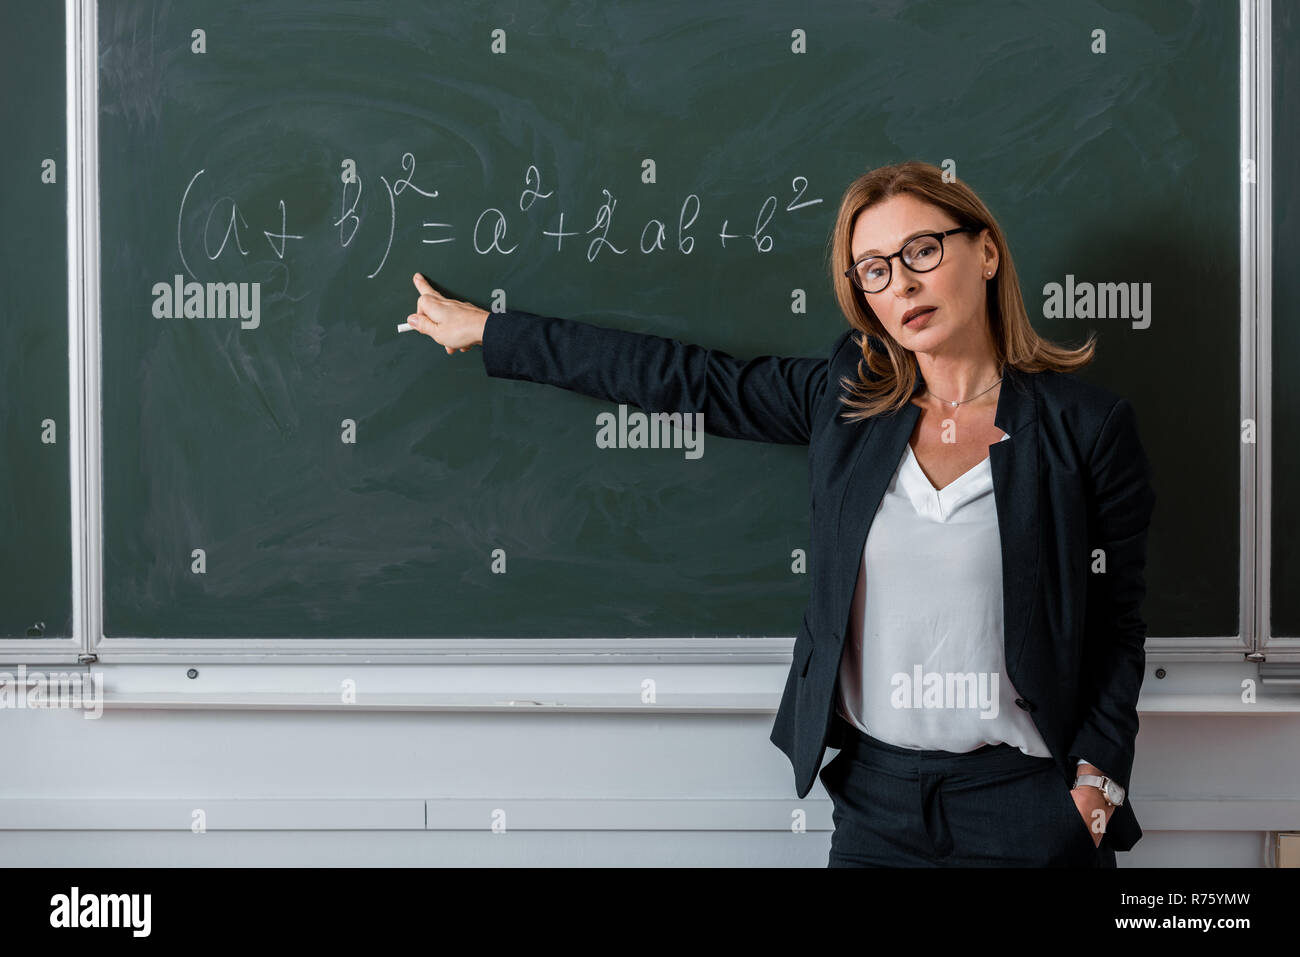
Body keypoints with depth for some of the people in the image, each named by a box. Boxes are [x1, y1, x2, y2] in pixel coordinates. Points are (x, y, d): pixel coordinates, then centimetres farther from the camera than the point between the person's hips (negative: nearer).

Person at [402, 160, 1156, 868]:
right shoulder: (844, 401, 3)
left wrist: (1095, 787, -10)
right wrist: (486, 331, 12)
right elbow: (682, 378, 8)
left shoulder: (1085, 426, -4)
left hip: (1030, 804, -3)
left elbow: (1117, 625, 1)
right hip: (875, 798, 3)